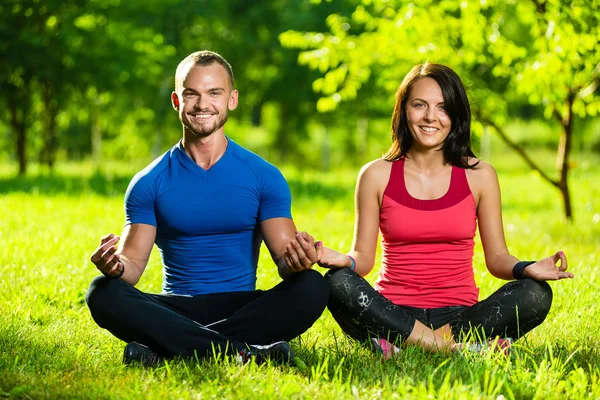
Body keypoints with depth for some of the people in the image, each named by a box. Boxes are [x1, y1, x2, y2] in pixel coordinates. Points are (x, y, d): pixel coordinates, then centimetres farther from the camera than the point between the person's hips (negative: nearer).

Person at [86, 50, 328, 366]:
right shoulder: (150, 183, 7)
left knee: (312, 287, -29)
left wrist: (297, 261, -25)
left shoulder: (264, 177, 5)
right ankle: (243, 350, -35)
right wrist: (115, 266, -22)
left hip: (242, 309, 0)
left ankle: (163, 347, -31)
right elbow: (134, 262, 2)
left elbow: (285, 260, 0)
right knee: (103, 293, -28)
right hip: (176, 310, 0)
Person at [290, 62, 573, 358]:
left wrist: (526, 269, -16)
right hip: (395, 312, -1)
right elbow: (364, 258, 3)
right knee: (338, 284, -30)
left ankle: (401, 345, -28)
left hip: (458, 315, 1)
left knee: (535, 294, -26)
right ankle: (455, 347, -31)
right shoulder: (376, 175, 5)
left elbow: (497, 258, 6)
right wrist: (341, 260, -21)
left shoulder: (479, 175, 6)